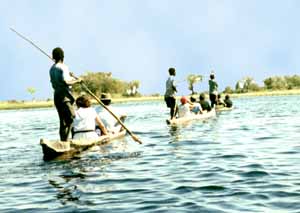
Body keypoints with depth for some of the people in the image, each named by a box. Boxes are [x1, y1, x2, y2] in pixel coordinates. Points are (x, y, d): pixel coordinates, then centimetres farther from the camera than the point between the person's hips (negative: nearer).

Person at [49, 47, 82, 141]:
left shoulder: (52, 69, 15)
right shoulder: (63, 67, -11)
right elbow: (66, 82, -22)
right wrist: (76, 80, -7)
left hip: (56, 95, 9)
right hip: (64, 96, -9)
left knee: (63, 121, 11)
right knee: (71, 118, -8)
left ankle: (63, 141, 13)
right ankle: (65, 140, -16)